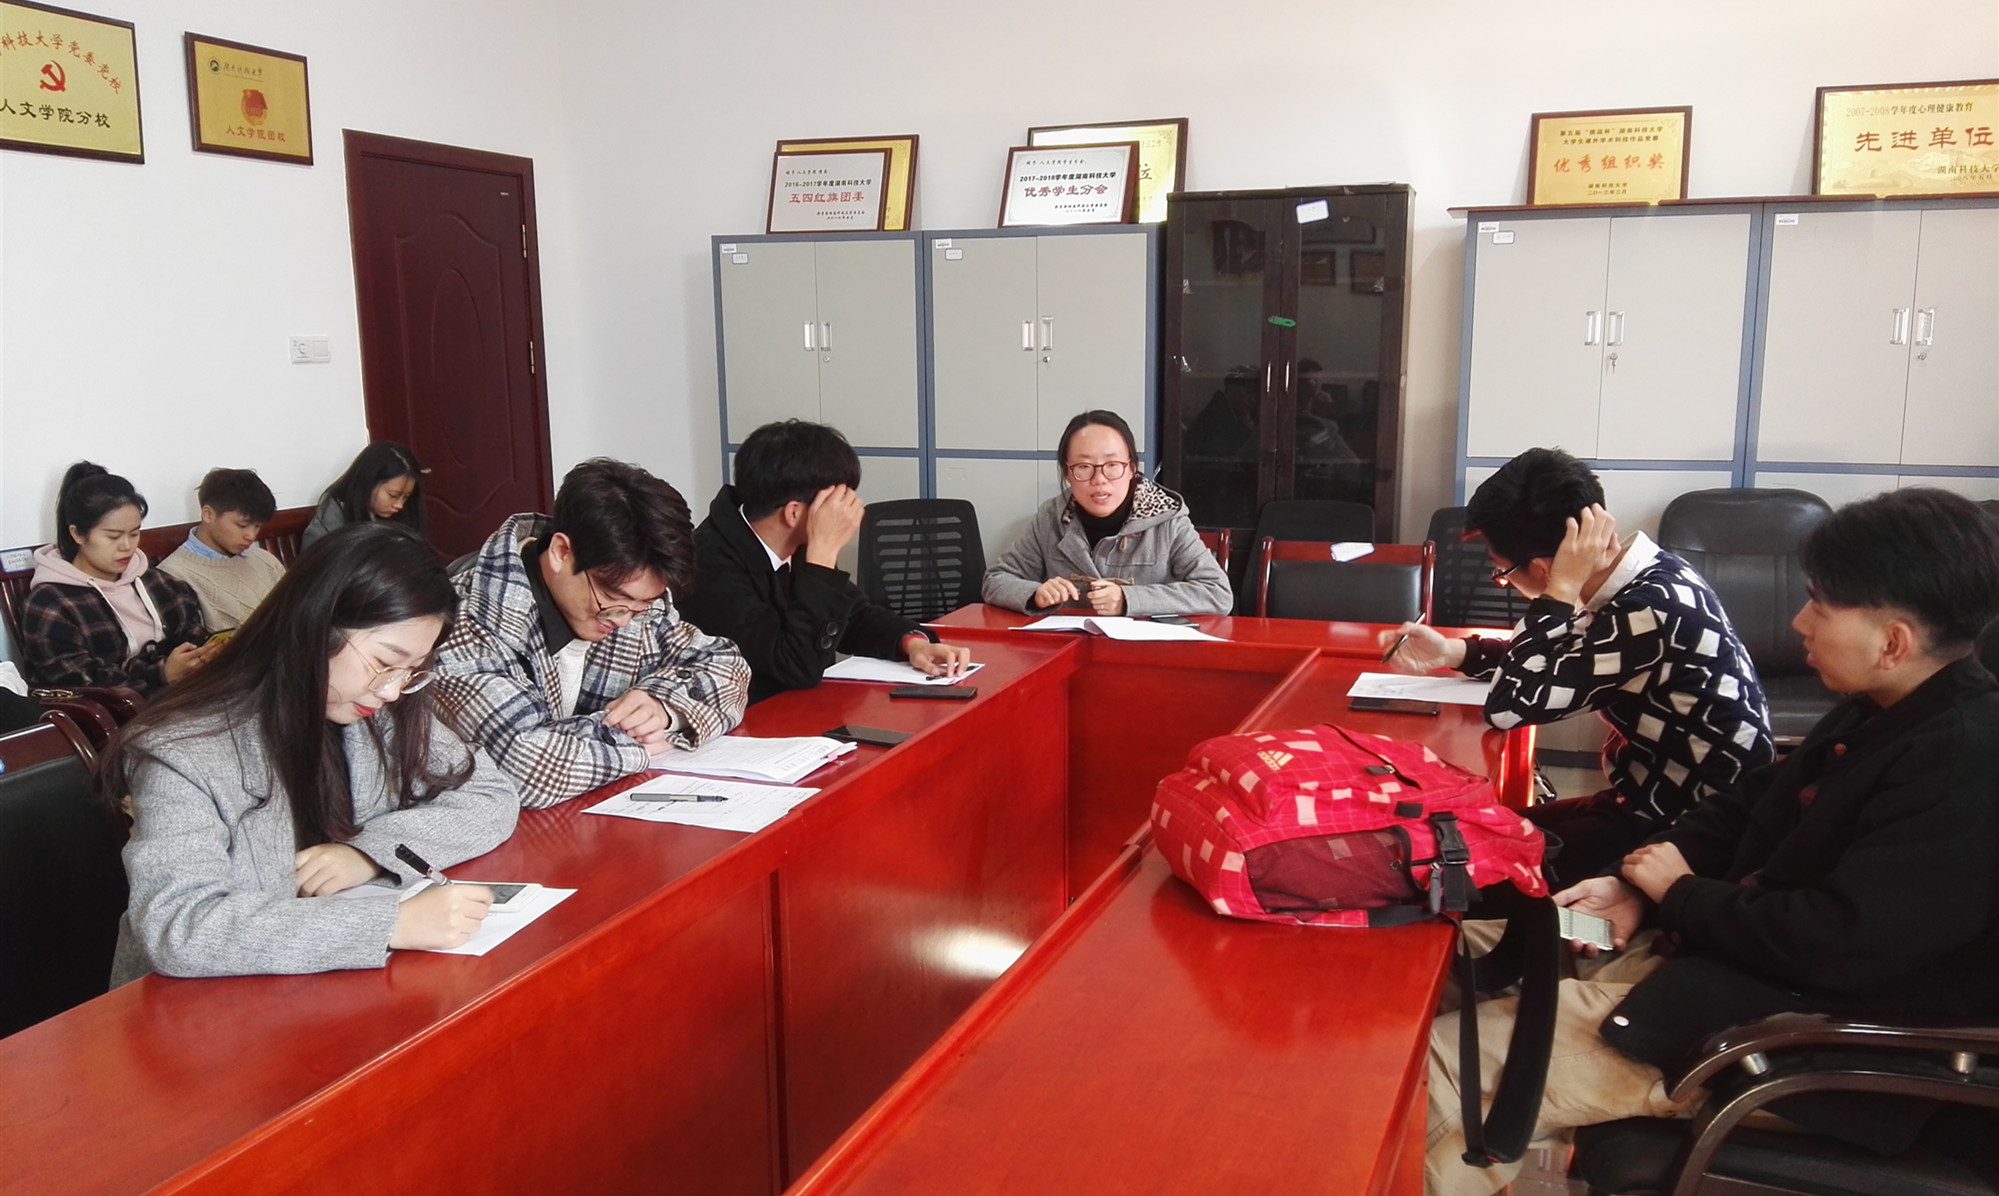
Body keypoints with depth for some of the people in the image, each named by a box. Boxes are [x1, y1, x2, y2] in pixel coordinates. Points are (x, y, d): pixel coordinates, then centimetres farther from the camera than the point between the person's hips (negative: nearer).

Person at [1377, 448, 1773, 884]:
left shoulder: (1653, 610, -29)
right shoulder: (1645, 573, -2)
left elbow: (1509, 706, -26)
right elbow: (1557, 659, 15)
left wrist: (1561, 589, -24)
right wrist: (1454, 651, 3)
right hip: (1654, 800, 9)